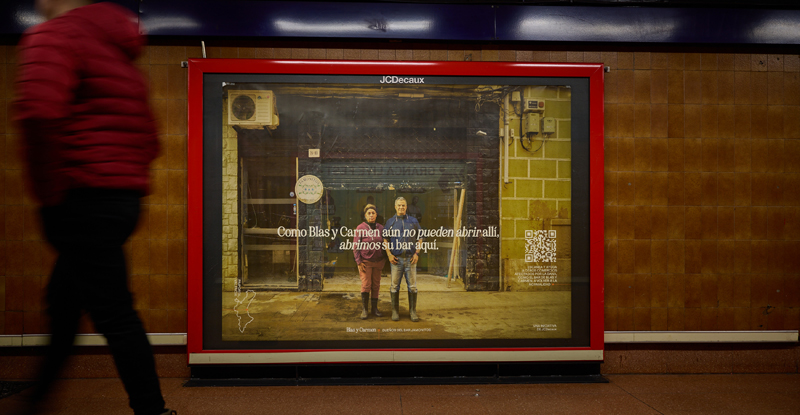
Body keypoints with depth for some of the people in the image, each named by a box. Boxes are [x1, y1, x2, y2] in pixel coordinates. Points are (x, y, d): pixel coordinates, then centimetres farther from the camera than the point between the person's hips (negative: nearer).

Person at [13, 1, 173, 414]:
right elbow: (147, 139, 22)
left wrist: (49, 190, -17)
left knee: (113, 314, -3)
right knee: (63, 303, 18)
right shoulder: (120, 55, 20)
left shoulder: (55, 34, -7)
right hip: (124, 198, 9)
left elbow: (39, 111, -26)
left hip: (83, 203, -9)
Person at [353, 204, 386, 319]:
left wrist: (384, 260, 7)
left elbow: (384, 244, 13)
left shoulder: (380, 228, 6)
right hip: (365, 261, -3)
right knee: (366, 285, -5)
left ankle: (375, 309, 16)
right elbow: (355, 246, -2)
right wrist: (359, 261, -7)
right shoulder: (360, 228, -3)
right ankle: (364, 310, 4)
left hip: (378, 261, 3)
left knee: (376, 285, 6)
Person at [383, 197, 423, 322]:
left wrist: (417, 253, -1)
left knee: (412, 286, 2)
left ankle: (413, 311, 11)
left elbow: (420, 238, 12)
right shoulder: (390, 222, 8)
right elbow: (385, 239, 8)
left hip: (410, 258, 1)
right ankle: (395, 311, 12)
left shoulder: (413, 221, 10)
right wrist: (389, 254, -4)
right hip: (396, 258, 0)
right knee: (395, 286, 3)